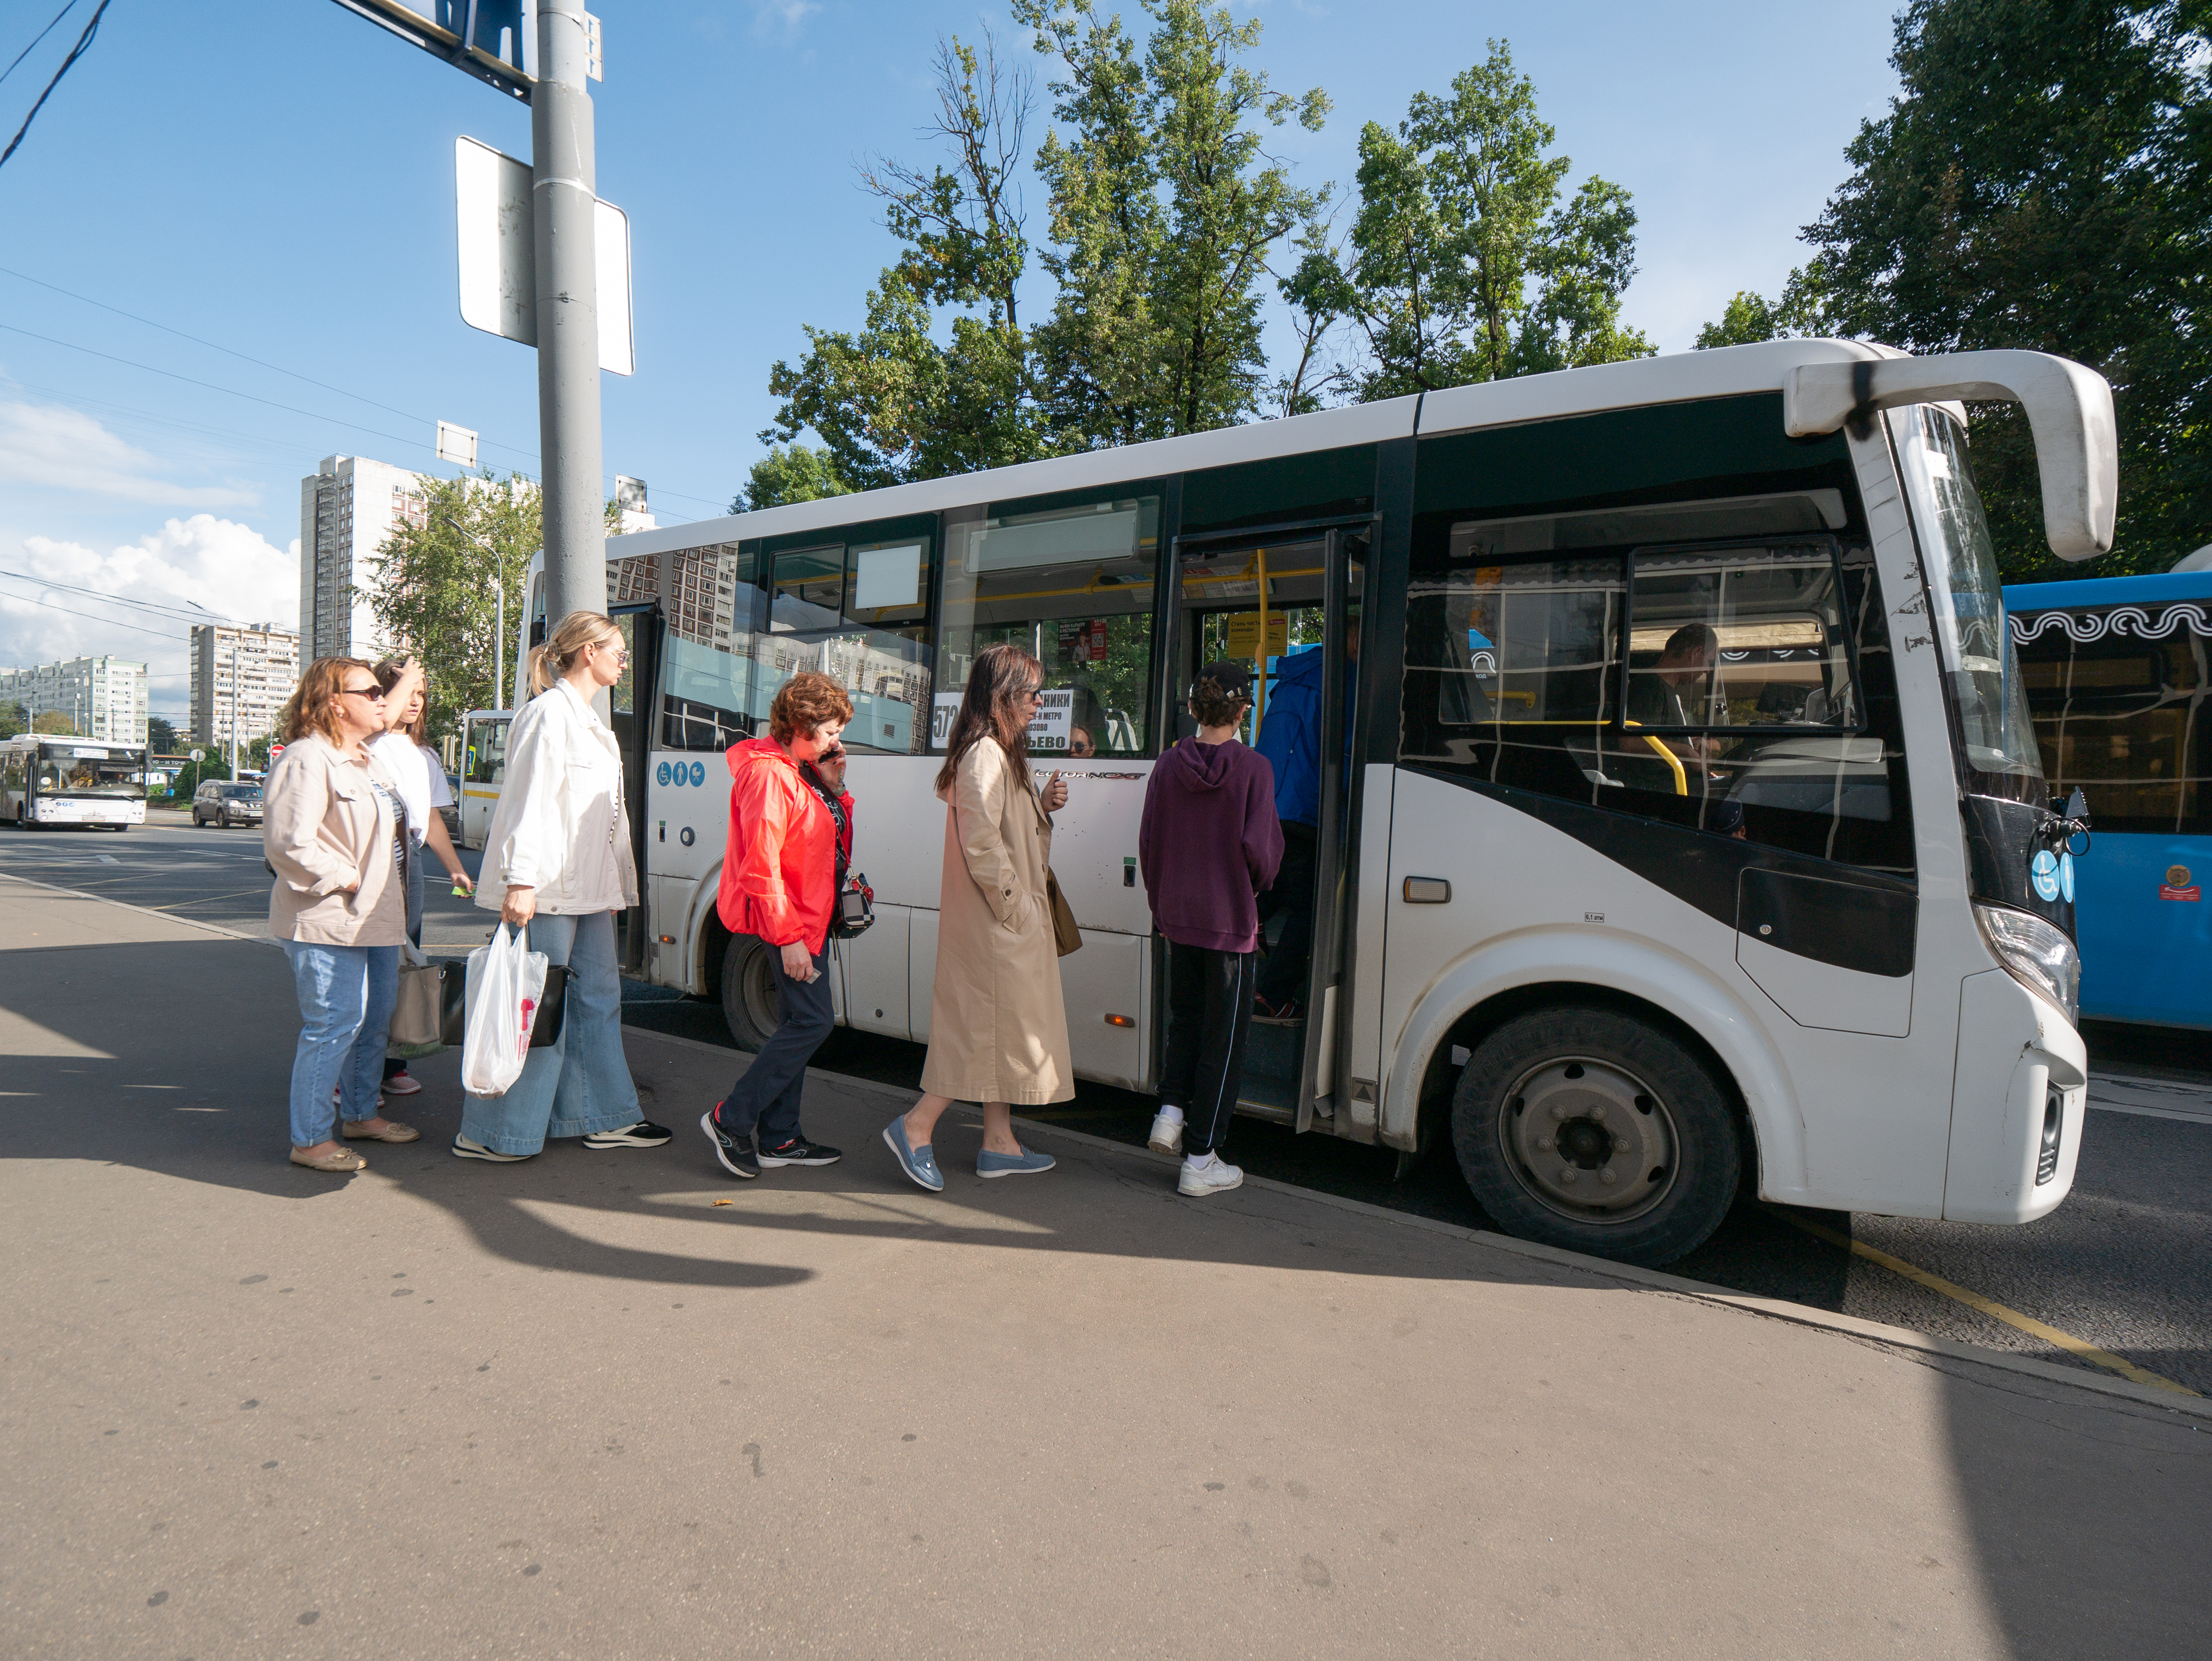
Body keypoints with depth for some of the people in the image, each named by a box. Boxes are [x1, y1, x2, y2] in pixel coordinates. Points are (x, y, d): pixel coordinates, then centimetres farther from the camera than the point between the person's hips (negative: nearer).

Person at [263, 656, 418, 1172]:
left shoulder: (366, 762, 18)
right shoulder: (306, 760, -15)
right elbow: (288, 844, -23)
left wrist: (391, 897, 21)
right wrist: (344, 880, -17)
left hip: (374, 919, 10)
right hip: (328, 923, -10)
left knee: (376, 1018, 17)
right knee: (334, 1026, -6)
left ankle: (360, 1114, 32)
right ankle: (310, 1140, 6)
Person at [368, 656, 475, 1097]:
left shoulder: (425, 756, 23)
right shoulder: (371, 743, 1)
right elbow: (384, 718, -24)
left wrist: (455, 868, 17)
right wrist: (408, 675, -9)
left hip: (409, 857, 7)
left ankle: (391, 1064, 16)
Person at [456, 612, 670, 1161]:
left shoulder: (588, 720, 20)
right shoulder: (550, 712, -10)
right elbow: (529, 800, -18)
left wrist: (616, 885, 23)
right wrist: (521, 880, -24)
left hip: (586, 888, 10)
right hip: (546, 888, -10)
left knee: (598, 996, 12)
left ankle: (605, 1118, 22)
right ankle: (488, 1133, 9)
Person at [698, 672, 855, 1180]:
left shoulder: (801, 771, 13)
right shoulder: (768, 774, -18)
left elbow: (822, 837, 18)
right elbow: (761, 865, -22)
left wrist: (832, 788, 3)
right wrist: (788, 937, -22)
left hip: (809, 917, 10)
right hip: (791, 923, -10)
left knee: (801, 1022, 13)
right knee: (813, 1020, -10)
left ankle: (779, 1138, 21)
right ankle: (732, 1118, 3)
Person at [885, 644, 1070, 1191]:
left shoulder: (1002, 753, 16)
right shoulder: (986, 754, -17)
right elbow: (982, 844, -23)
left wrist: (1042, 805, 6)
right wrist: (1015, 904, -18)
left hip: (1006, 919, 11)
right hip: (998, 920, -11)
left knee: (1000, 1026, 13)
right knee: (997, 1024, -4)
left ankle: (999, 1143, 22)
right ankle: (916, 1125, 4)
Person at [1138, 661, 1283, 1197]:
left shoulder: (1168, 766, 0)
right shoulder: (1253, 769, -13)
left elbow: (1148, 843, 4)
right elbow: (1259, 847, -15)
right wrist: (1257, 887, 7)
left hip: (1179, 918, 5)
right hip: (1232, 921, -4)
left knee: (1185, 1019, 25)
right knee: (1223, 1037, 5)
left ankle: (1171, 1112, 15)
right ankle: (1200, 1162, 11)